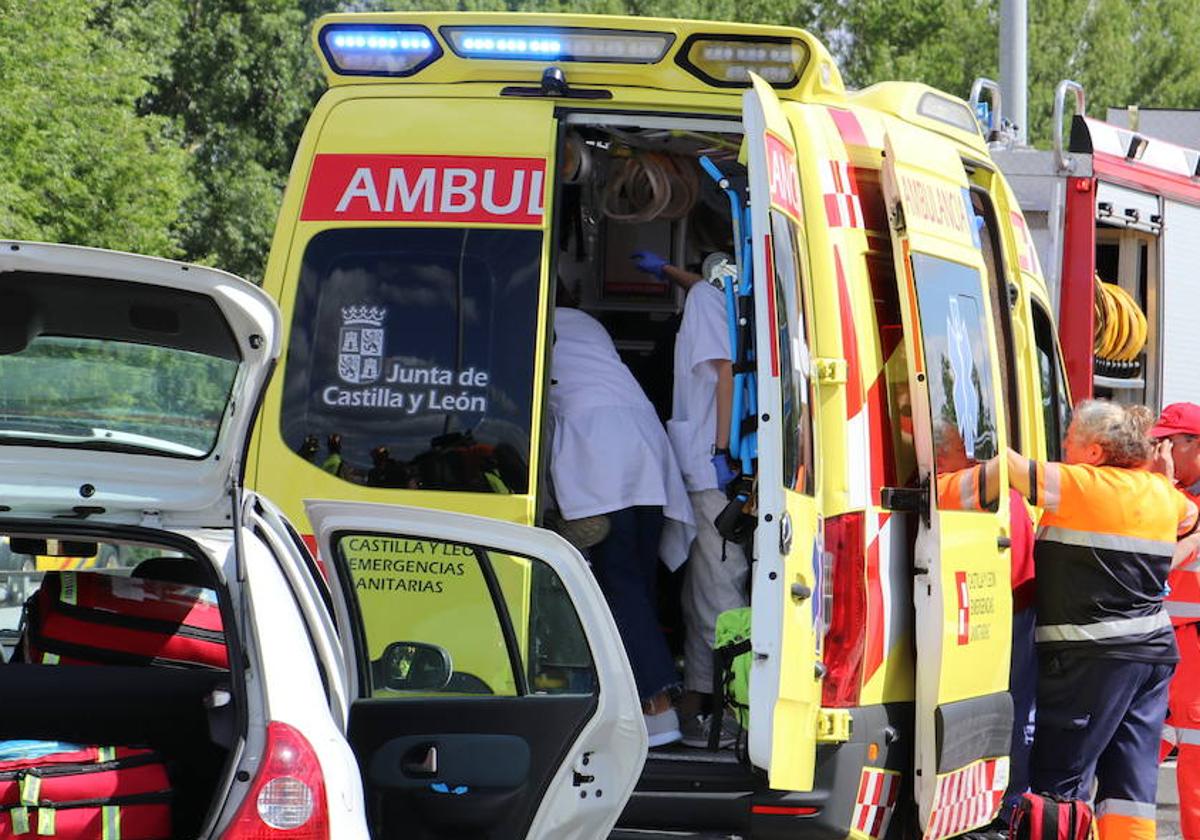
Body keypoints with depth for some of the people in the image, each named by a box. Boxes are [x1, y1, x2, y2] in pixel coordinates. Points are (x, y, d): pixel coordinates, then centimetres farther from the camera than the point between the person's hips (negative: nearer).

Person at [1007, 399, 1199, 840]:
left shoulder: (1084, 485, -12)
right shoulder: (1160, 491, 11)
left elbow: (1012, 468, -13)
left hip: (1092, 655, -8)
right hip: (1154, 649, 8)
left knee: (1059, 779, -4)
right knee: (1131, 785, 8)